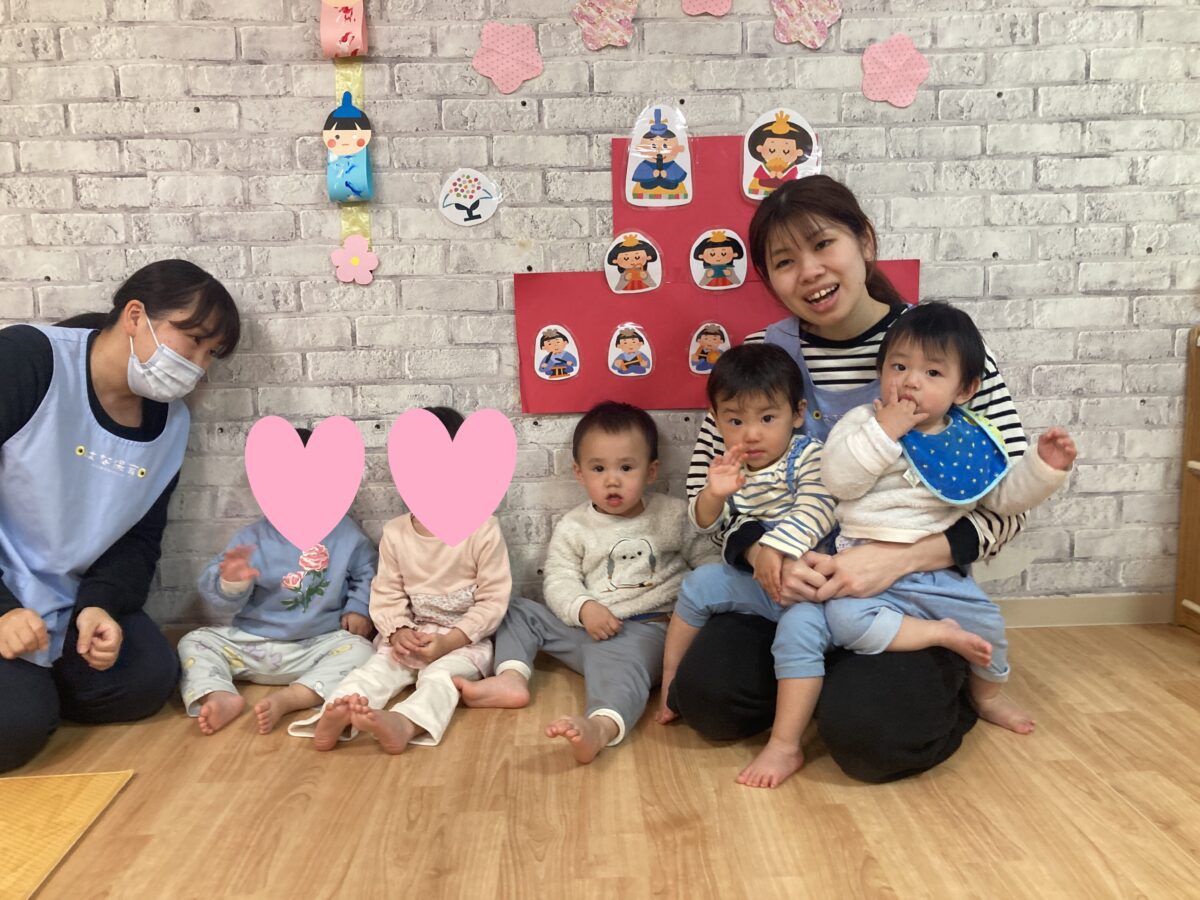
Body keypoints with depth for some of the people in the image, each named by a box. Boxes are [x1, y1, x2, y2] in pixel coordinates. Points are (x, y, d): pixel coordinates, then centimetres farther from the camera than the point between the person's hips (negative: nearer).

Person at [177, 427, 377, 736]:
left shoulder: (344, 532, 1)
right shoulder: (252, 538, -2)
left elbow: (366, 573, 14)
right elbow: (220, 605, -7)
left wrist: (359, 608, -3)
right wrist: (230, 583, -30)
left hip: (318, 645, -1)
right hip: (250, 642, 1)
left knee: (358, 649, -26)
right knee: (195, 641, -10)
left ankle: (287, 698, -37)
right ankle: (220, 697, -35)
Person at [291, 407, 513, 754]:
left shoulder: (482, 530, -9)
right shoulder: (395, 533, 3)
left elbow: (493, 599, -10)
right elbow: (386, 595, 4)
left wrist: (449, 641, -19)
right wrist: (398, 632, -17)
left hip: (465, 641, -4)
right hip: (409, 637, 4)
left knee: (440, 676, -32)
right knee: (375, 668, -23)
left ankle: (404, 724, -60)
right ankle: (334, 718, -48)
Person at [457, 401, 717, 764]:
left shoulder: (674, 515, 5)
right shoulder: (573, 527, 6)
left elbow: (709, 559, 9)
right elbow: (559, 580, -2)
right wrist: (584, 608, -22)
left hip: (646, 628, -4)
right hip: (587, 625, 5)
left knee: (616, 657, -38)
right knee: (518, 609, 3)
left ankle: (602, 725, -65)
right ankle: (511, 678, -18)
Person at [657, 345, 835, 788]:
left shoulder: (808, 456, -12)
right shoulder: (733, 468, 4)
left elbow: (815, 510, -26)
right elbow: (705, 524, 1)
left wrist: (775, 547, -39)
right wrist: (713, 494, -22)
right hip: (758, 579, 7)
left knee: (798, 627, -33)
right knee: (699, 585, 4)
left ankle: (785, 747, -27)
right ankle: (669, 687, 19)